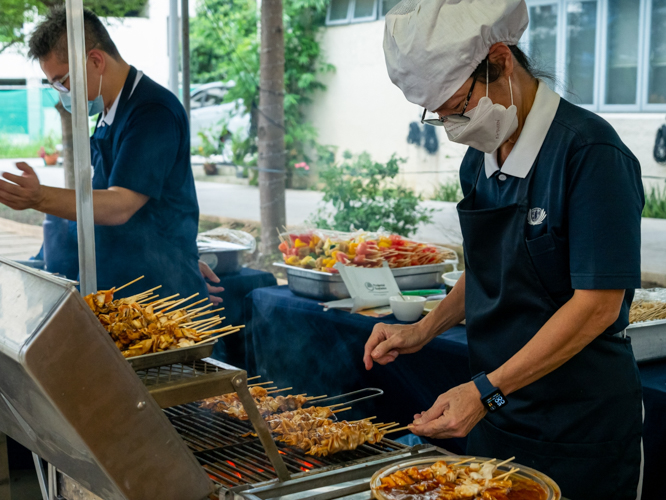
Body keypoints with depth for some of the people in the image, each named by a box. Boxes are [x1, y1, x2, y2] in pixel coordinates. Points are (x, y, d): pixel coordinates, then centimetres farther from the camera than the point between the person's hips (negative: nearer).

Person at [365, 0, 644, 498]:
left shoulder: (590, 152, -19)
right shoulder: (479, 161, 6)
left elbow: (598, 304, -22)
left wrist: (484, 391, -24)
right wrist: (422, 331, 4)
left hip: (581, 425, -7)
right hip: (496, 415, 7)